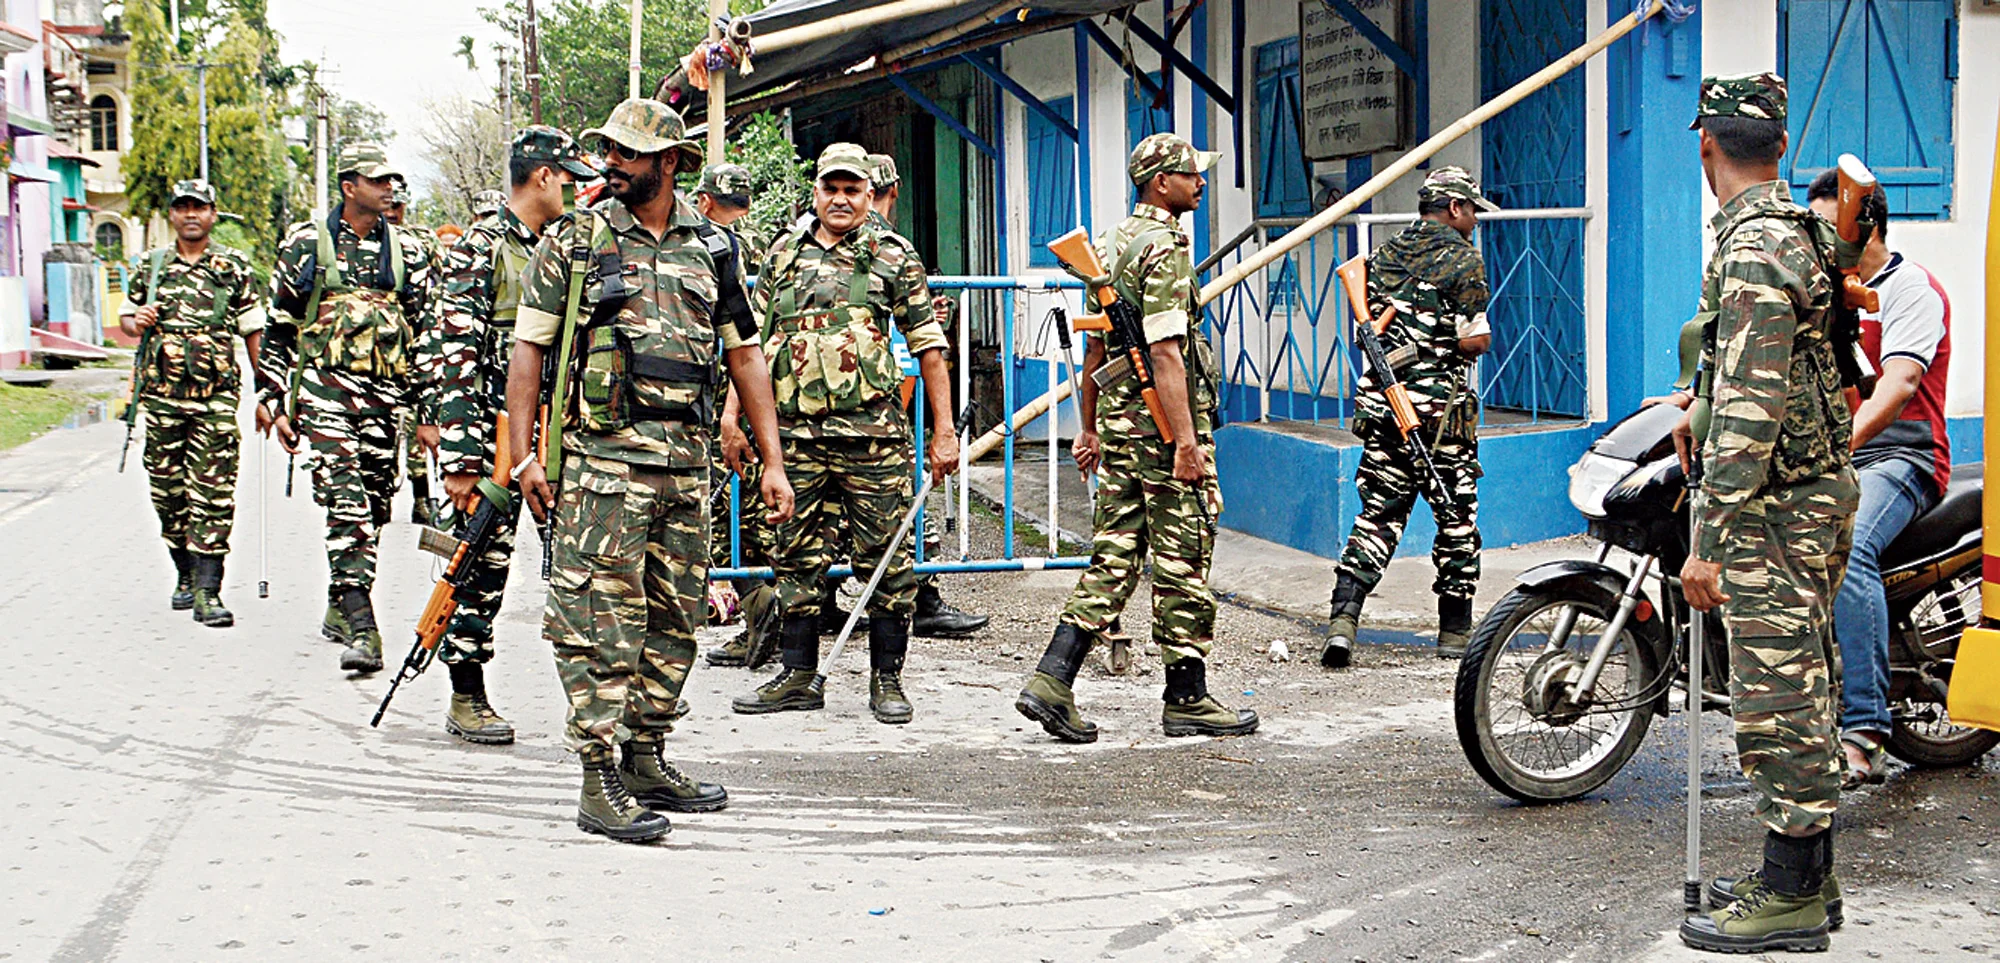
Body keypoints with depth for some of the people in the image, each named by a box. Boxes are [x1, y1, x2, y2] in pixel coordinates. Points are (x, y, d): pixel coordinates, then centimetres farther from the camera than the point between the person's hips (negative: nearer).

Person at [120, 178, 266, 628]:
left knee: (213, 494, -9)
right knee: (169, 492, 9)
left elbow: (253, 332, 6)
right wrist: (138, 324, -5)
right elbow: (126, 317, 20)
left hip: (217, 396, -3)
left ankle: (208, 590, -11)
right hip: (162, 395, 3)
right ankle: (185, 574, 27)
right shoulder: (149, 266, 10)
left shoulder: (235, 267, 5)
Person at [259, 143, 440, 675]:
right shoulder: (306, 244, 4)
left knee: (373, 506, 7)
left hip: (386, 393, 4)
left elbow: (428, 332, 14)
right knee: (346, 505, -15)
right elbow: (279, 328, 7)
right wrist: (275, 402, 3)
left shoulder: (408, 252, 11)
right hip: (326, 389, -4)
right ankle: (361, 629, -21)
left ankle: (341, 609, 24)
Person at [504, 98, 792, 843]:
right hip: (603, 456, -4)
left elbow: (745, 354, 14)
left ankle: (647, 760, 23)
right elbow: (528, 349, 1)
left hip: (688, 460, 5)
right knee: (602, 618, -7)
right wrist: (525, 455, -8)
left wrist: (772, 461, 9)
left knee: (674, 618, 11)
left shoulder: (711, 247, 11)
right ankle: (600, 783, -4)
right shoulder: (573, 243, 1)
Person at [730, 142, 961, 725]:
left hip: (874, 435, -3)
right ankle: (798, 677, 17)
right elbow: (753, 345, 17)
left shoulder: (894, 257, 5)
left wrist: (944, 431, -2)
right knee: (797, 558, 8)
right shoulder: (783, 257, 13)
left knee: (886, 560, 0)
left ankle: (887, 679, 9)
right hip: (796, 433, 3)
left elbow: (928, 346, 4)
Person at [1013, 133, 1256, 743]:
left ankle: (1052, 680, 2)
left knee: (1114, 557, 9)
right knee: (1183, 562, 0)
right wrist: (1186, 441, -22)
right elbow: (1166, 352, -21)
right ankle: (1187, 699, 8)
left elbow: (1096, 345, 19)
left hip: (1118, 420, 9)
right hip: (1162, 422, -9)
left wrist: (1090, 428, 24)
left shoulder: (1110, 244, 15)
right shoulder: (1163, 247, -13)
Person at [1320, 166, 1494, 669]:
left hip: (1381, 405, 5)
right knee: (1457, 519, 9)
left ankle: (1343, 617, -8)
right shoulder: (1464, 260, -8)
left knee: (1378, 516, 7)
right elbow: (1476, 341, -13)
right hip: (1442, 409, -5)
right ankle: (1455, 631, 15)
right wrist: (1476, 338, 7)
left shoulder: (1383, 256, 11)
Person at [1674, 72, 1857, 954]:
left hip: (1773, 510, -10)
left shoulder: (1751, 250, -20)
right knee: (1800, 689, 16)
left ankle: (1790, 898, 3)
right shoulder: (1799, 230, 12)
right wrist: (1702, 413, 42)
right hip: (1817, 492, 10)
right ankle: (1805, 871, 26)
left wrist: (1709, 543, -24)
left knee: (1776, 699, -4)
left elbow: (1751, 410, -25)